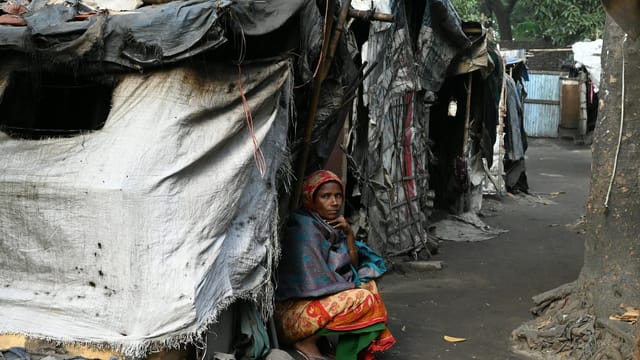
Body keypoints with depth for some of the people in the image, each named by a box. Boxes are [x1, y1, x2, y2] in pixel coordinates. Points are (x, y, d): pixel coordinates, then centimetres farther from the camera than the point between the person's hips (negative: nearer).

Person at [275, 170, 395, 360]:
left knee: (368, 284, 13)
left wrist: (349, 233, -3)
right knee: (363, 300, -20)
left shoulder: (331, 226, 8)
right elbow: (317, 282, -21)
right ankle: (307, 342, -10)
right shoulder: (305, 228, -18)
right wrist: (355, 287, -6)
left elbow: (352, 266, 13)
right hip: (292, 313, -10)